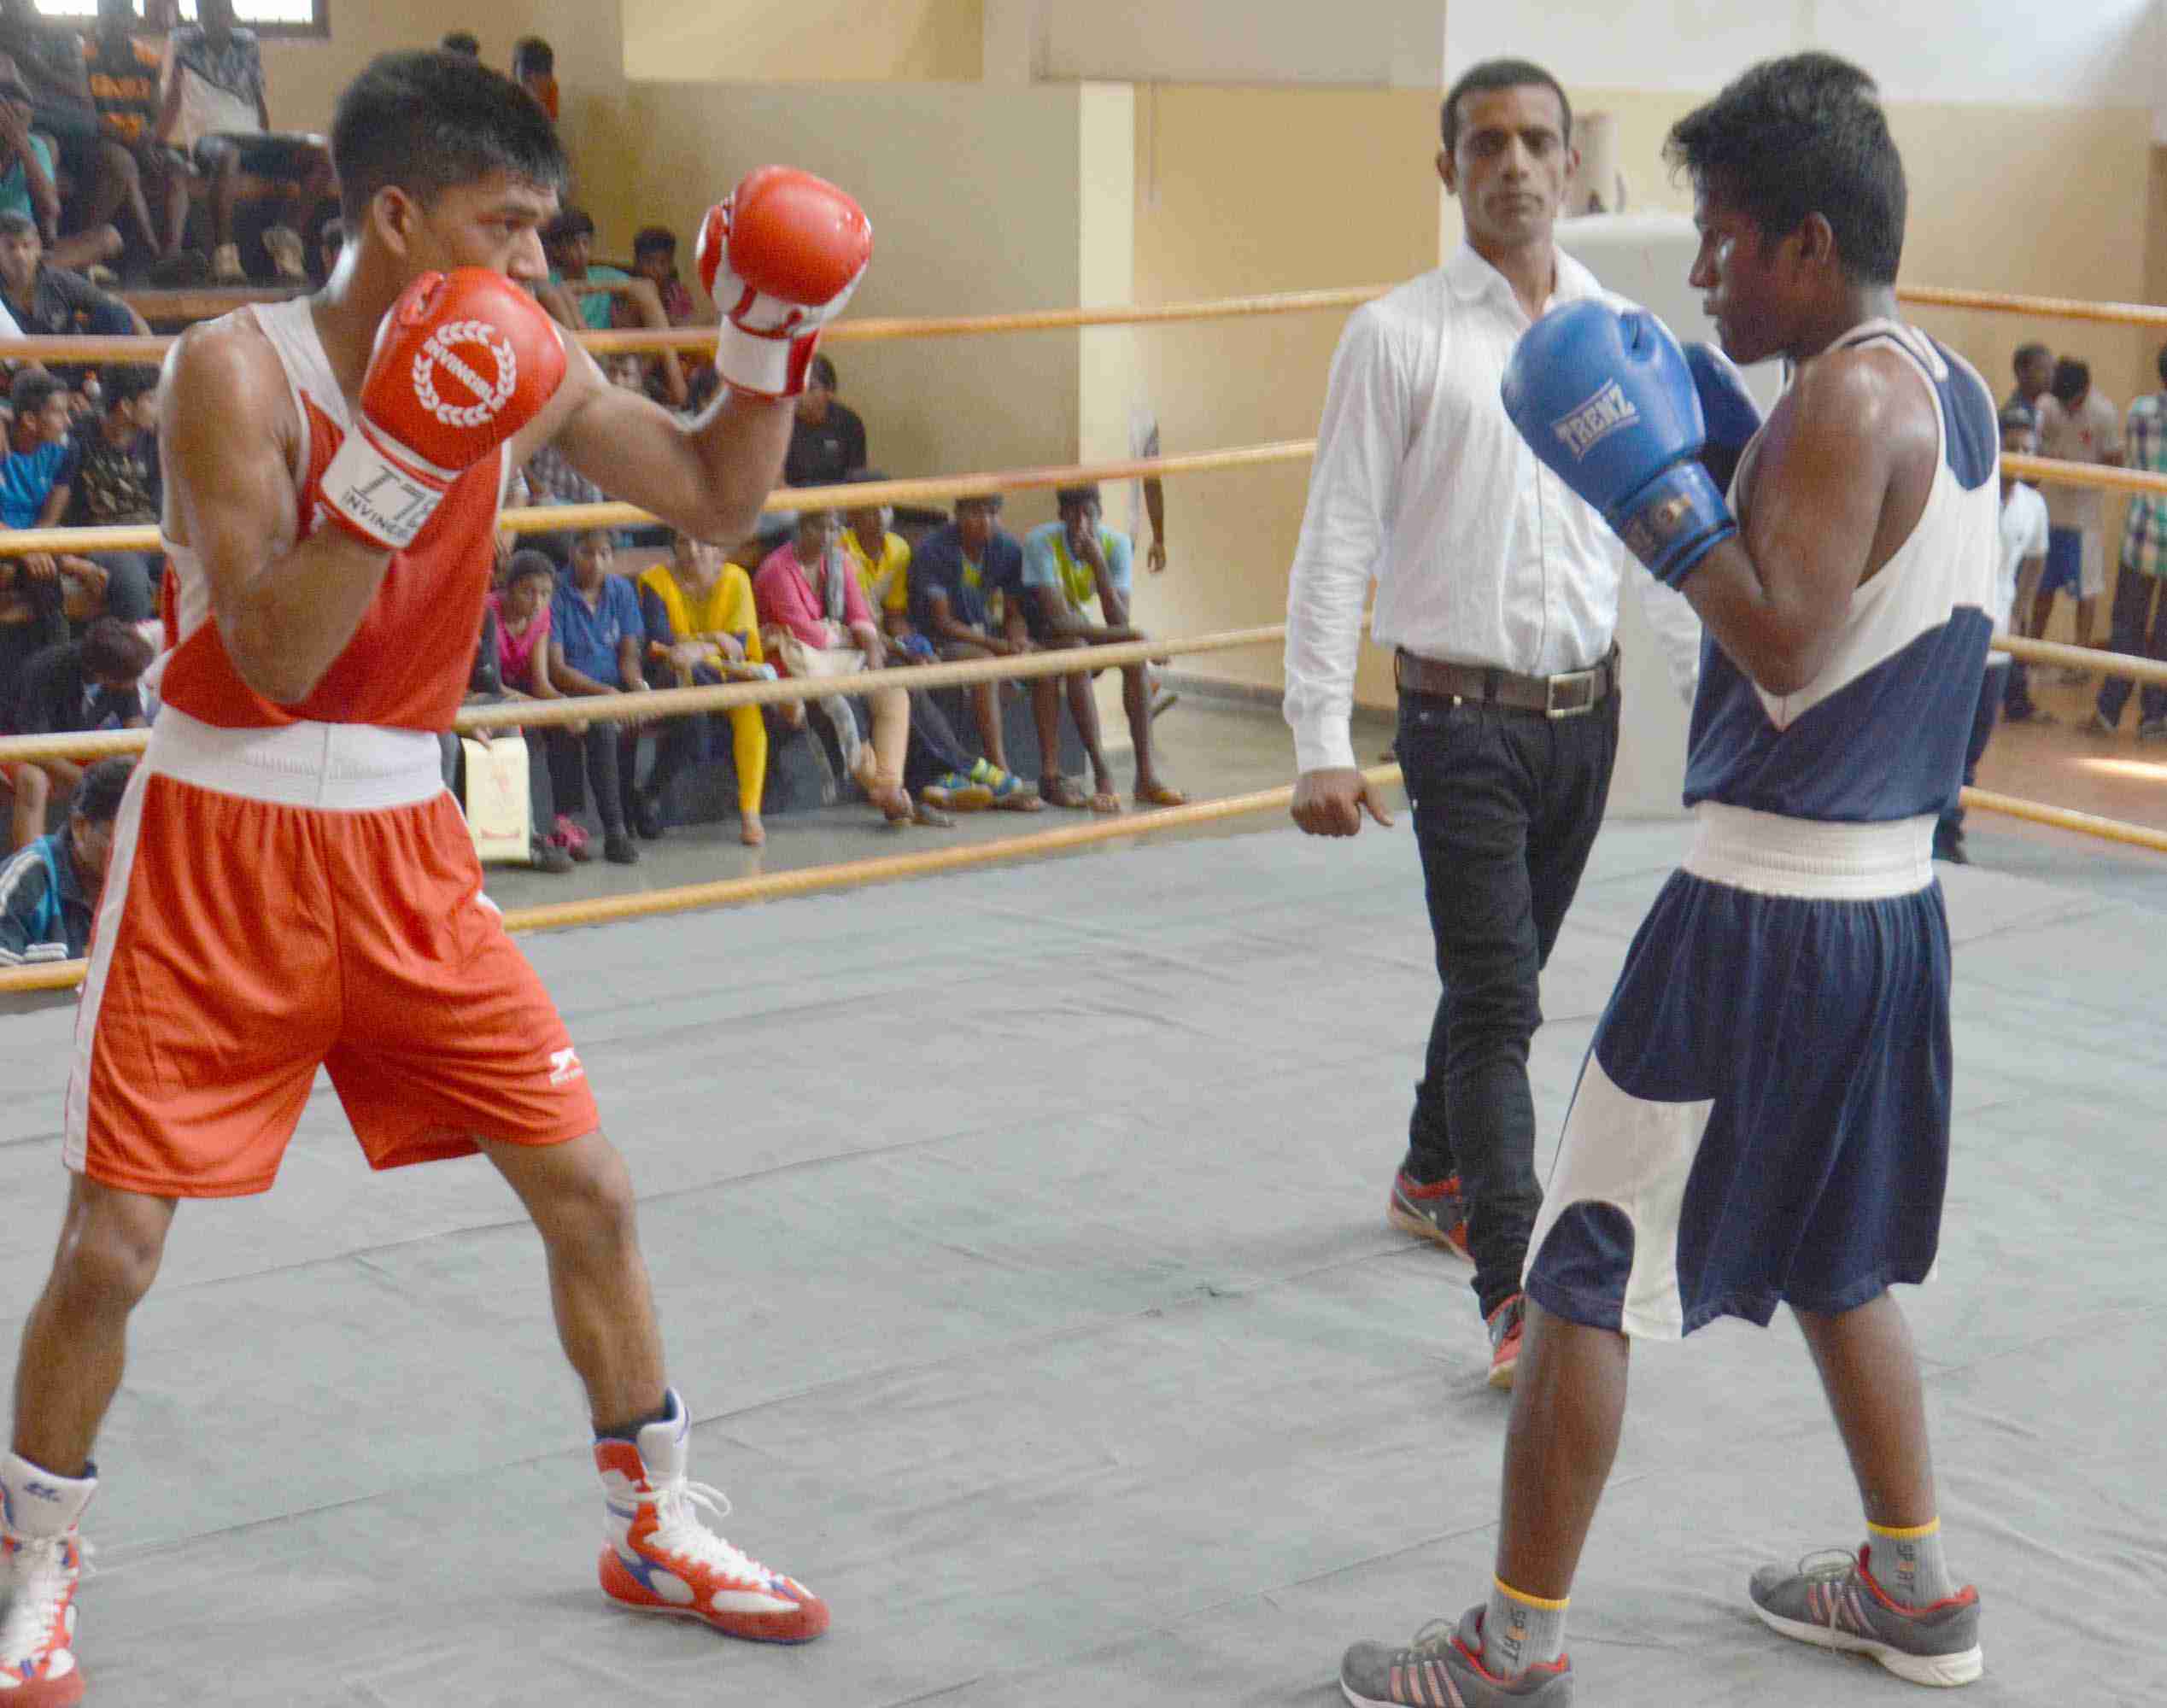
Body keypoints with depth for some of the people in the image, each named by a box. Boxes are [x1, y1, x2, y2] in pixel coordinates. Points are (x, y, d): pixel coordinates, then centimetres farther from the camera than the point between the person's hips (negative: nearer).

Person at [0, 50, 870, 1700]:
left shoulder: (518, 364, -2)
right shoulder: (239, 368, -18)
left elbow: (721, 498, 9)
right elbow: (273, 662, -25)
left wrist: (774, 340, -6)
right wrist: (397, 472, -35)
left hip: (404, 840, 5)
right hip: (223, 842, -5)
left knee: (587, 1184, 4)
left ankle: (656, 1528, 23)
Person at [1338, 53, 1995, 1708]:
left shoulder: (1849, 397, -17)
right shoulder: (1953, 390, 11)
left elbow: (1783, 643, -26)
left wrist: (1655, 486, -21)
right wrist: (1733, 450, 10)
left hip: (1764, 914, -9)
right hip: (1891, 895, 10)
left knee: (1587, 1272, -1)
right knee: (1833, 1255, 24)